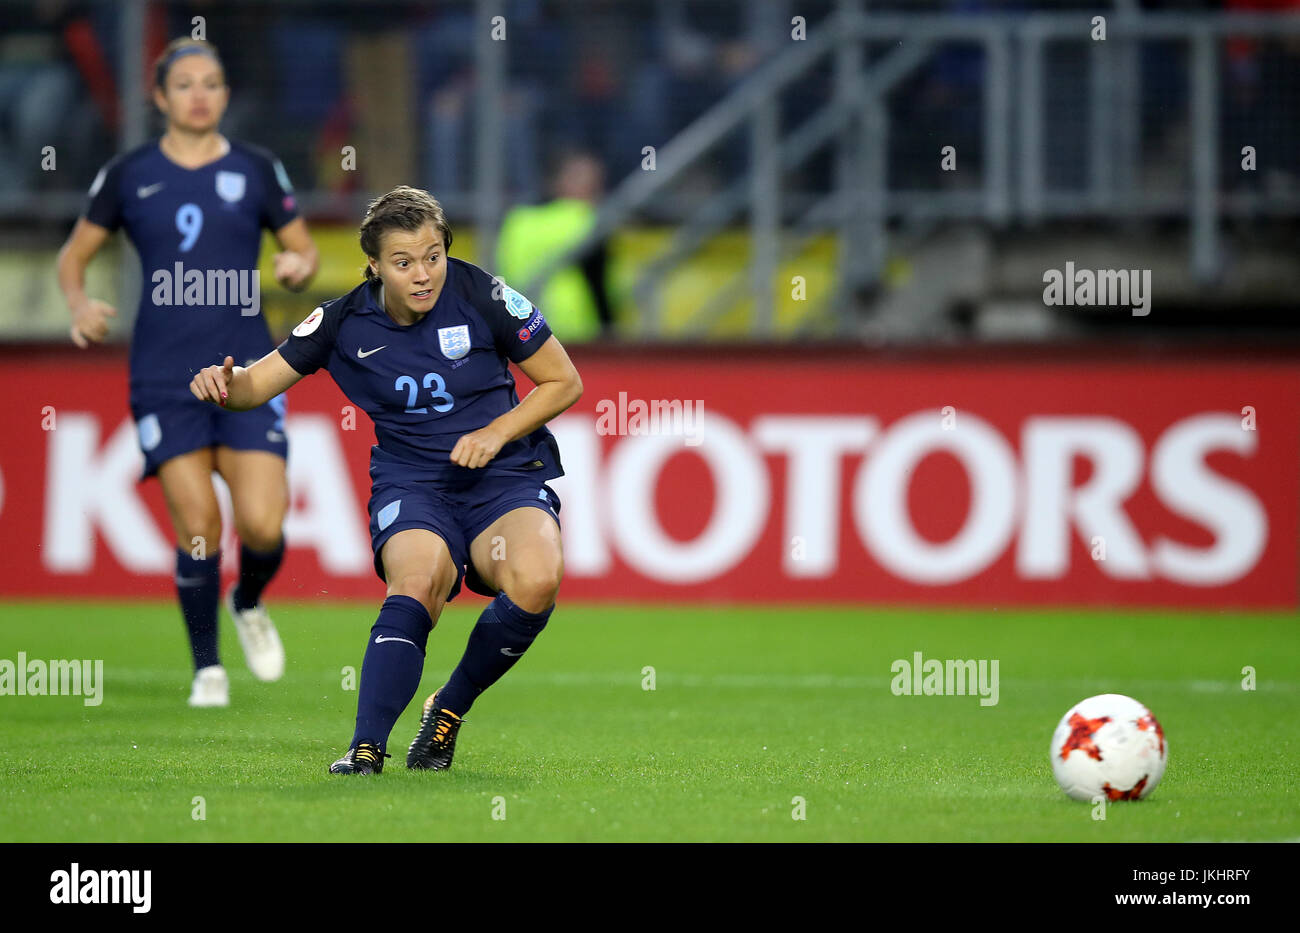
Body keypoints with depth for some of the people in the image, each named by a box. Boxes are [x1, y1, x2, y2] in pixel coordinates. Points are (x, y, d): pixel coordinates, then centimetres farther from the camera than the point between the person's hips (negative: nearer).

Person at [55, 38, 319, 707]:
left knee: (262, 525, -11)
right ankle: (207, 665, 10)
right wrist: (79, 305, -7)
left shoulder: (257, 171, 5)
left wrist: (299, 267, -9)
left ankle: (248, 603, 24)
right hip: (165, 377, -1)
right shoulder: (128, 175, 4)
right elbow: (74, 254, 13)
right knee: (197, 527, -10)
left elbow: (303, 248, 15)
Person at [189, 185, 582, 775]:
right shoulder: (344, 322, -2)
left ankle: (449, 709, -8)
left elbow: (563, 382, 3)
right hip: (410, 481, 0)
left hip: (504, 476, 0)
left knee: (535, 583, -32)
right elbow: (259, 382, 4)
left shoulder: (482, 296, -6)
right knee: (417, 582, -35)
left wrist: (496, 432, -11)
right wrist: (224, 384, -20)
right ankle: (366, 748, -40)